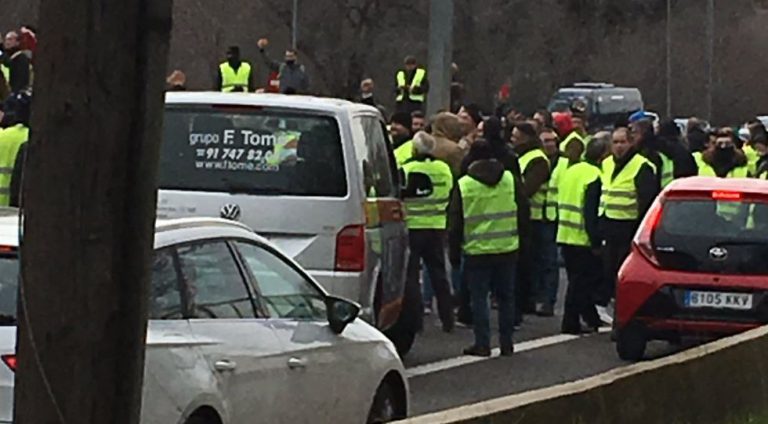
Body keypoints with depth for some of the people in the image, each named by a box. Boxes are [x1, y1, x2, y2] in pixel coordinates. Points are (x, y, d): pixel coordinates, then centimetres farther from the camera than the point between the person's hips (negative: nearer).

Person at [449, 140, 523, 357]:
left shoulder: (464, 185, -5)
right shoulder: (510, 179, 1)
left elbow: (455, 223, -1)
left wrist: (454, 253, 7)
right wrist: (521, 241, 17)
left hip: (477, 251, -3)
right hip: (507, 249, 3)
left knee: (479, 298, 3)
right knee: (506, 296, 10)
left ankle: (482, 344, 1)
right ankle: (506, 343, 12)